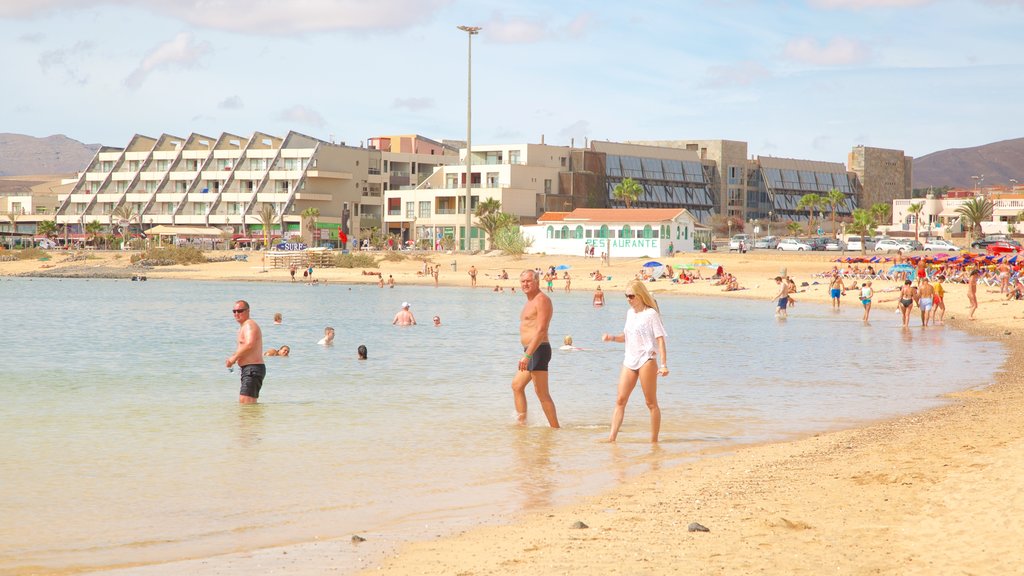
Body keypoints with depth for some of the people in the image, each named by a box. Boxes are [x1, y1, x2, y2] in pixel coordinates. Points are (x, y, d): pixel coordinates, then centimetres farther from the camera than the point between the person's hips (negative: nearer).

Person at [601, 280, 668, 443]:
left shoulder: (651, 314, -8)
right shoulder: (630, 313, 14)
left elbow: (660, 339, -11)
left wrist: (664, 364, -18)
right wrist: (612, 338, 3)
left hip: (646, 360, -7)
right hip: (629, 360, 7)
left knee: (651, 402, 0)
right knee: (620, 400, 1)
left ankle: (654, 440, 6)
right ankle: (612, 438, 0)